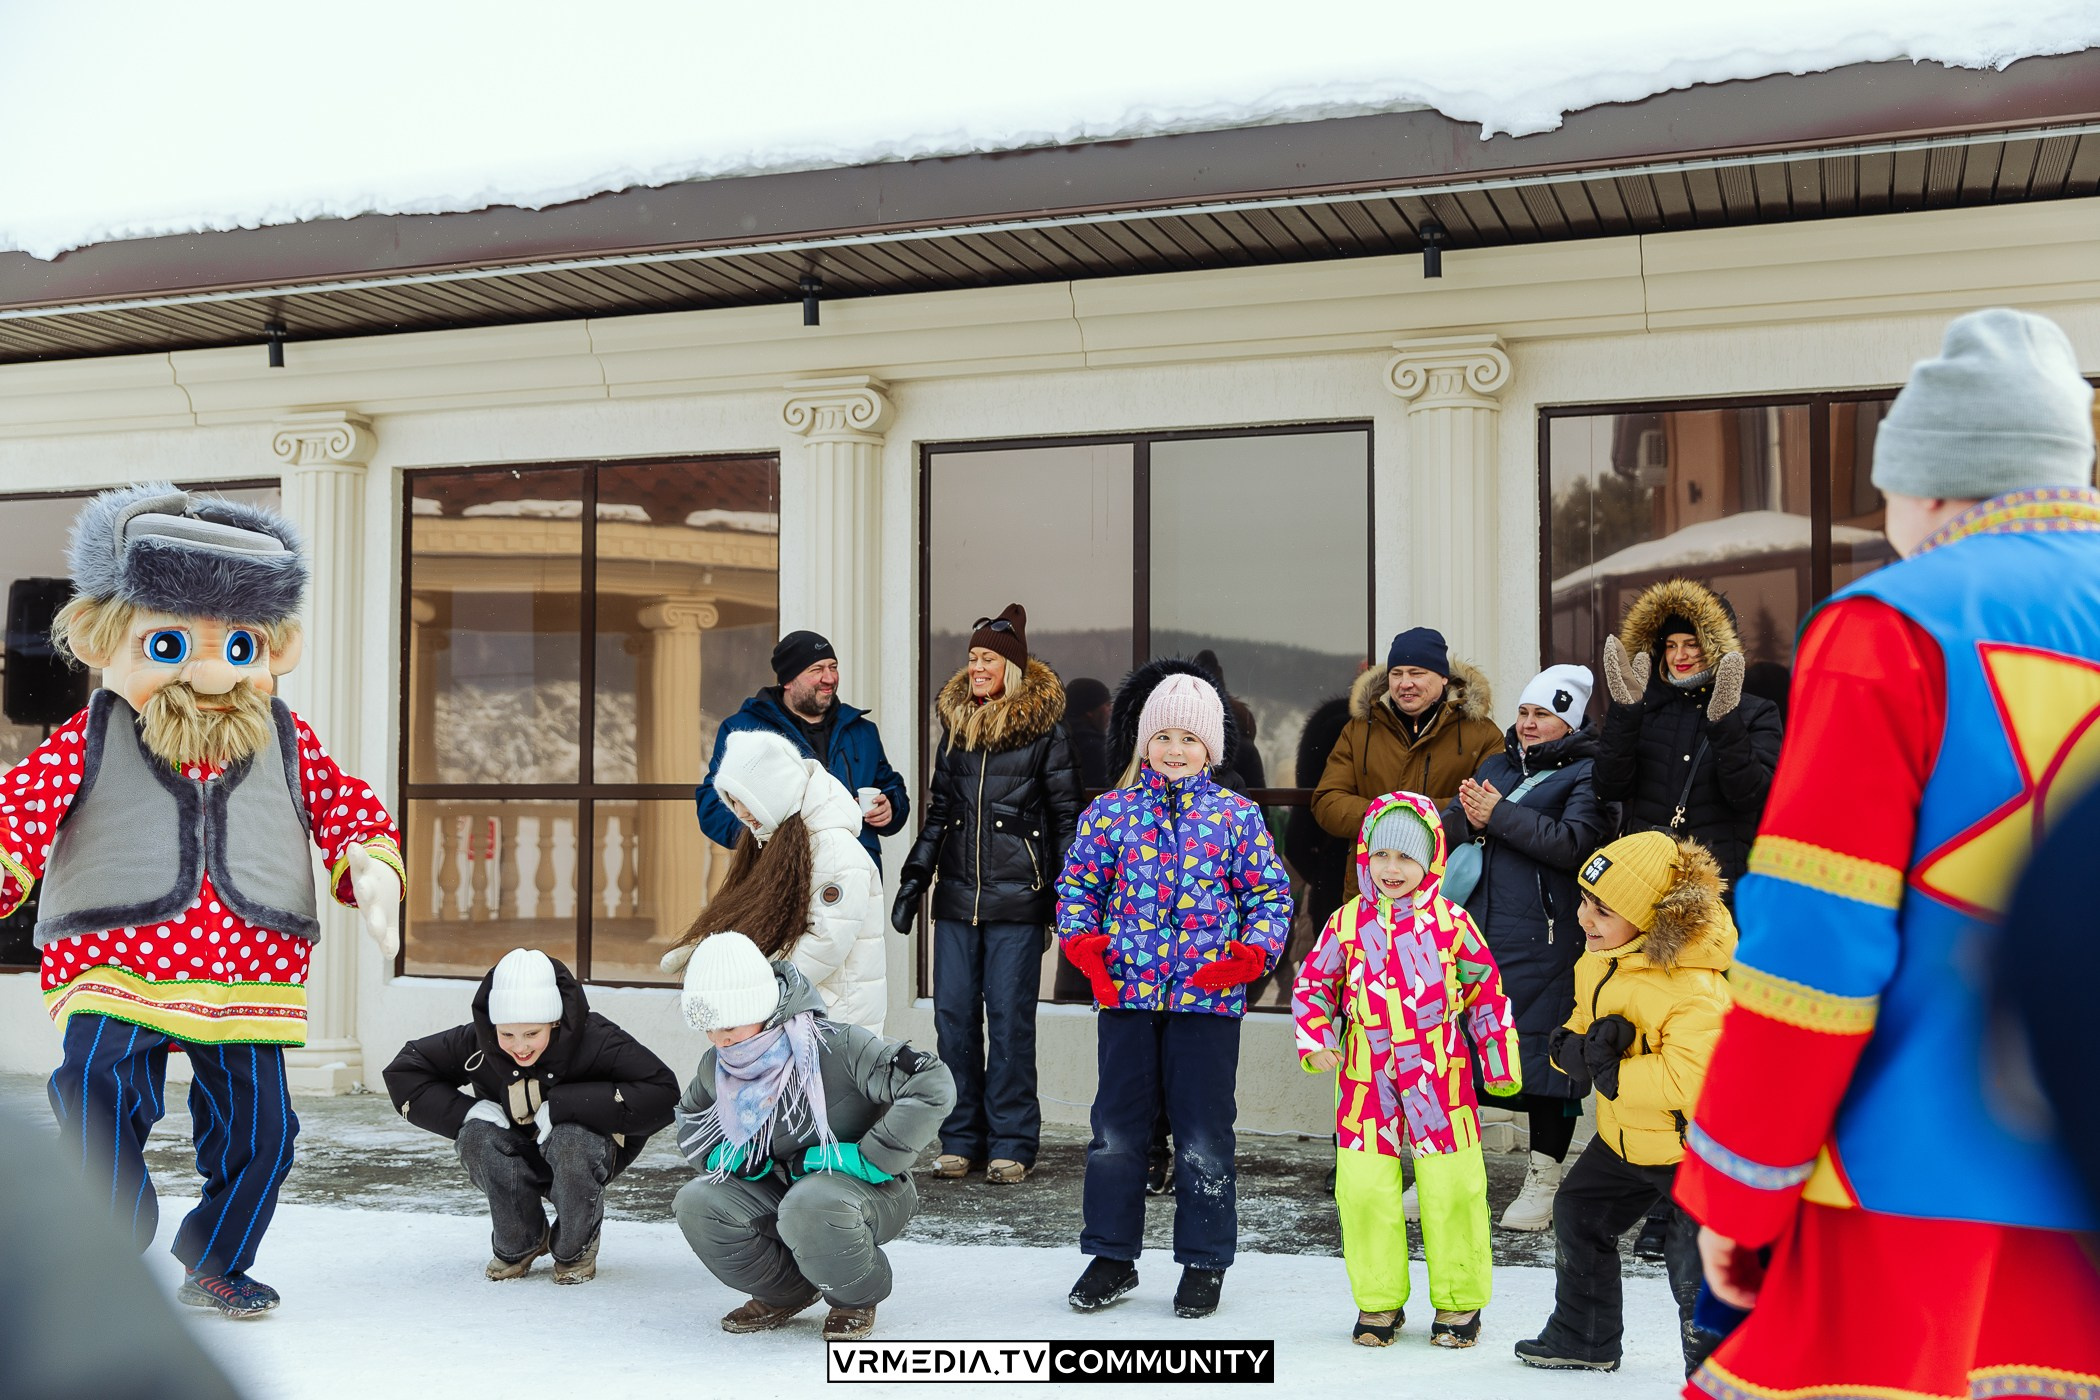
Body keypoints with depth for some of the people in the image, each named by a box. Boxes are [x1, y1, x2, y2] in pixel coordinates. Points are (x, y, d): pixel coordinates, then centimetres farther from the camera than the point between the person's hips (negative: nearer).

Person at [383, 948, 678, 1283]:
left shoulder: (594, 1040, -27)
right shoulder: (478, 1042, -19)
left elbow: (663, 1093, -35)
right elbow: (403, 1073, -7)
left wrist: (562, 1104, -35)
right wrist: (472, 1109, -23)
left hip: (582, 1155, -3)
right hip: (518, 1158, 3)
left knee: (570, 1141, -35)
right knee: (478, 1136, -28)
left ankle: (576, 1249, -5)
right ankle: (519, 1244, -2)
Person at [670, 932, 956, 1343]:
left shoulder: (838, 1047, -25)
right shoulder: (717, 1065, -3)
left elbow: (931, 1084, -30)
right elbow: (690, 1115, 20)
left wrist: (867, 1159, -26)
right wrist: (721, 1154, -4)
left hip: (869, 1192, -6)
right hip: (780, 1191, 6)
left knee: (809, 1205, -40)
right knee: (695, 1204, -18)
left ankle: (858, 1299, -5)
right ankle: (784, 1292, 7)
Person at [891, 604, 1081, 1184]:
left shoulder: (1043, 730, -2)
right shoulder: (955, 726, 13)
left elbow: (1065, 819, 0)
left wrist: (1063, 897, -5)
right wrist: (913, 879, 13)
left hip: (1016, 900, -5)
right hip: (956, 898, 5)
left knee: (1009, 1018, -2)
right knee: (954, 1016, 4)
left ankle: (1011, 1144, 8)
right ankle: (961, 1139, 15)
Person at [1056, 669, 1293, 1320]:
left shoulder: (1237, 815, 4)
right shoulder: (1111, 810, 6)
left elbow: (1270, 893, 6)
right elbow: (1077, 884, 11)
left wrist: (1253, 953, -9)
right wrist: (1083, 942, -5)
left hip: (1208, 997, -1)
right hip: (1125, 994, 1)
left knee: (1204, 1136, 5)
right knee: (1117, 1128, 8)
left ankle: (1204, 1263, 19)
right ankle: (1112, 1256, 23)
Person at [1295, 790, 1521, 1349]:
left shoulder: (1450, 921, -1)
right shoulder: (1348, 922, 2)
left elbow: (1487, 992, 7)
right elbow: (1313, 983, 11)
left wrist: (1500, 1062, 9)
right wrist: (1316, 1042, -2)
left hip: (1440, 1076, -1)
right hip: (1367, 1080, 1)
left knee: (1452, 1190, 2)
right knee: (1363, 1189, 2)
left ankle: (1460, 1301, 20)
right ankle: (1378, 1302, 19)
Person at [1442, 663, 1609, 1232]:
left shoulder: (1587, 774, -1)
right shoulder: (1497, 765, 19)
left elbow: (1574, 842, -17)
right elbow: (1450, 825, 13)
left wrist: (1500, 816, -14)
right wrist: (1466, 818, -10)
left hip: (1545, 942, -6)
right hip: (1475, 929, 6)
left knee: (1545, 1051, 0)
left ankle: (1544, 1182, 14)